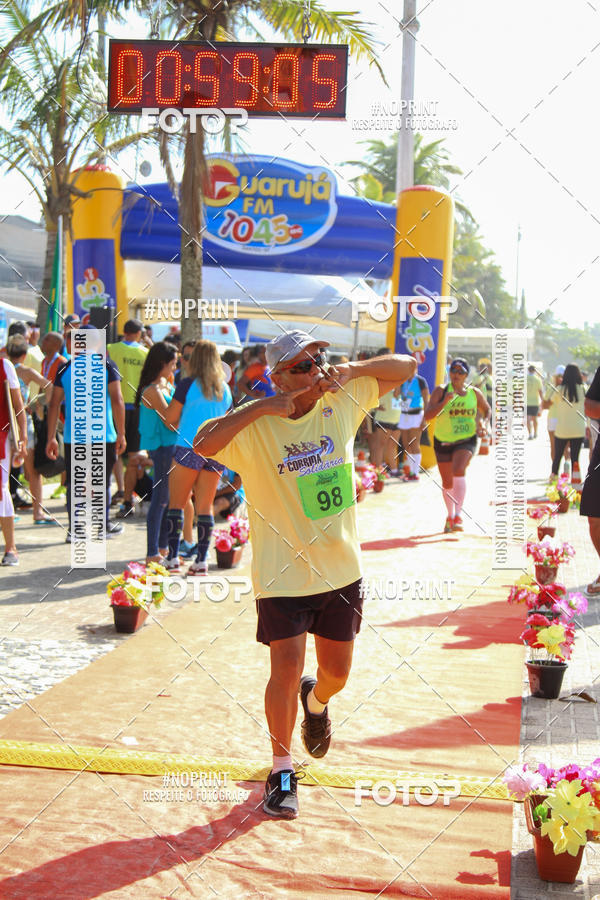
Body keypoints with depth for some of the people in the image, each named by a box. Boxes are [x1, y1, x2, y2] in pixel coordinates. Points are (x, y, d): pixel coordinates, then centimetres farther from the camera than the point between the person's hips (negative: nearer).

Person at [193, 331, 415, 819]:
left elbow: (406, 366, 4)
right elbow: (204, 444, -33)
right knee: (287, 668, -7)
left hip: (342, 568, 4)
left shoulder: (343, 402, -1)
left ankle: (315, 701, 52)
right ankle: (282, 769, 15)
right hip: (284, 572, -4)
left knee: (337, 672, 15)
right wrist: (263, 407, -31)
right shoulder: (255, 426, -15)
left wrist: (351, 370, -12)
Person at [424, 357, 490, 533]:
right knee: (447, 483, 11)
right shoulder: (441, 390, -6)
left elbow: (487, 410, 20)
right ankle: (450, 517, 36)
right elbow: (427, 416, -15)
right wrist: (445, 401, -27)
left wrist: (484, 422, -1)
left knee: (459, 469, -28)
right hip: (443, 441, 1)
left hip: (466, 440, -1)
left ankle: (458, 516, -29)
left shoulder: (475, 393, 1)